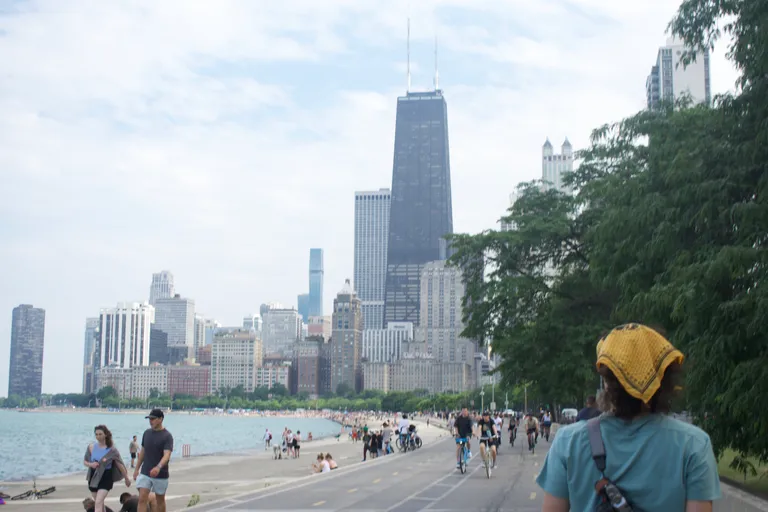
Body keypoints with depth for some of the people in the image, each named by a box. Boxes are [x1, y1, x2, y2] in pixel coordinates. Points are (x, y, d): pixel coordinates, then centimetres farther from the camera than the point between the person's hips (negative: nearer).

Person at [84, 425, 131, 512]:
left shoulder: (111, 450, -9)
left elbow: (120, 464, -1)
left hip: (106, 478, -4)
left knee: (98, 502, -17)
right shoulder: (91, 447, 0)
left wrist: (126, 478, 6)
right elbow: (85, 462, 10)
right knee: (100, 503, 16)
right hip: (93, 477, 4)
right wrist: (91, 464, -13)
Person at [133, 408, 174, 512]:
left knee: (160, 500, 11)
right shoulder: (147, 433, 4)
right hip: (145, 473, 4)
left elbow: (167, 455, -25)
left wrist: (158, 467, -42)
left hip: (161, 475, -3)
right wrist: (136, 469, 13)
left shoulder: (167, 436, -13)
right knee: (142, 498, -9)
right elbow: (143, 452, 14)